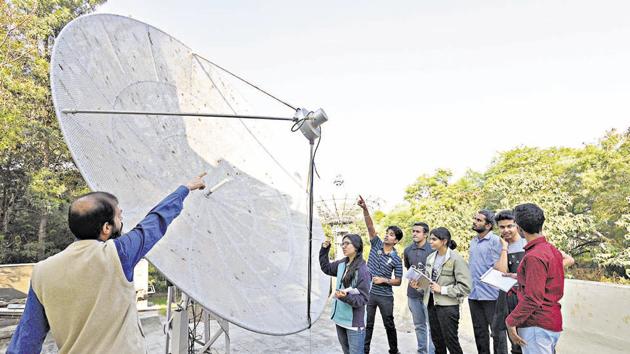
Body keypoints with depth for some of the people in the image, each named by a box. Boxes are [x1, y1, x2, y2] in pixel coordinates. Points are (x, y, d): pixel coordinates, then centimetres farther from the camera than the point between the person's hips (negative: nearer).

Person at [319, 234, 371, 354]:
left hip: (354, 322, -7)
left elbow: (363, 298, -20)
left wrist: (346, 297, -36)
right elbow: (326, 268, 20)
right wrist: (324, 250, 9)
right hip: (340, 317, 8)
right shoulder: (341, 264, 2)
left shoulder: (362, 270, -20)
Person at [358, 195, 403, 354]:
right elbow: (370, 226, -15)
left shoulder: (396, 259, -5)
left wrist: (383, 280, -17)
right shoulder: (376, 244, -1)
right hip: (368, 292, 1)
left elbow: (398, 281, -2)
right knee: (367, 324, 8)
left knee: (389, 325, 12)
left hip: (385, 296, -1)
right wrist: (365, 209, -28)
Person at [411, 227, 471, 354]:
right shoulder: (431, 257, 6)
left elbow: (466, 286, -17)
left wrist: (442, 290, -19)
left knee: (451, 341, 3)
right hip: (432, 304, 7)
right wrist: (419, 285, -3)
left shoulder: (456, 259, -14)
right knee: (437, 340, 18)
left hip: (448, 306, -7)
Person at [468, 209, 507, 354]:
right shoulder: (473, 241, 12)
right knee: (479, 332, 16)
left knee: (497, 332, 4)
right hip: (473, 294, 7)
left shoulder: (495, 241, -10)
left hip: (491, 295, -7)